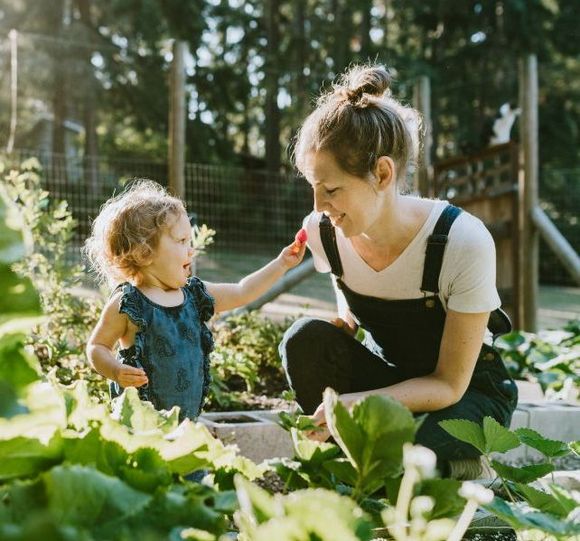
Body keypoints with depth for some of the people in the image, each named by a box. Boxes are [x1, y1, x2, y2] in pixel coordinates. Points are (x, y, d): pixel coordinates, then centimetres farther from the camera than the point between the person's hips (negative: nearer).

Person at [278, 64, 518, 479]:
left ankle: (461, 472, 1)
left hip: (469, 390, -4)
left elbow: (449, 384, -23)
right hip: (390, 375, 4)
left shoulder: (464, 242, -29)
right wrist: (345, 323, -10)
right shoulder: (321, 231, -15)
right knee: (306, 339, -25)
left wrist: (360, 402, -38)